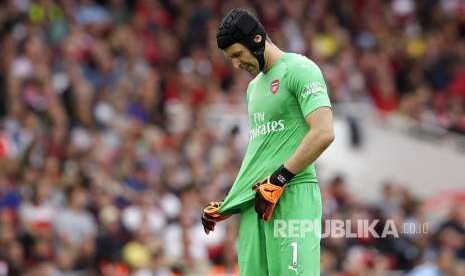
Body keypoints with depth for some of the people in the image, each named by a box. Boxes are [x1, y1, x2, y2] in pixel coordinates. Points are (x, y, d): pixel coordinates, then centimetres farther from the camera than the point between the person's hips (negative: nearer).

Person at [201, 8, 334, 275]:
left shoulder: (299, 70, -3)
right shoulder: (255, 85, 24)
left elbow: (323, 133, -15)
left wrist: (279, 179, -16)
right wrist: (228, 206, 21)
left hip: (292, 196, -8)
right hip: (255, 202, 8)